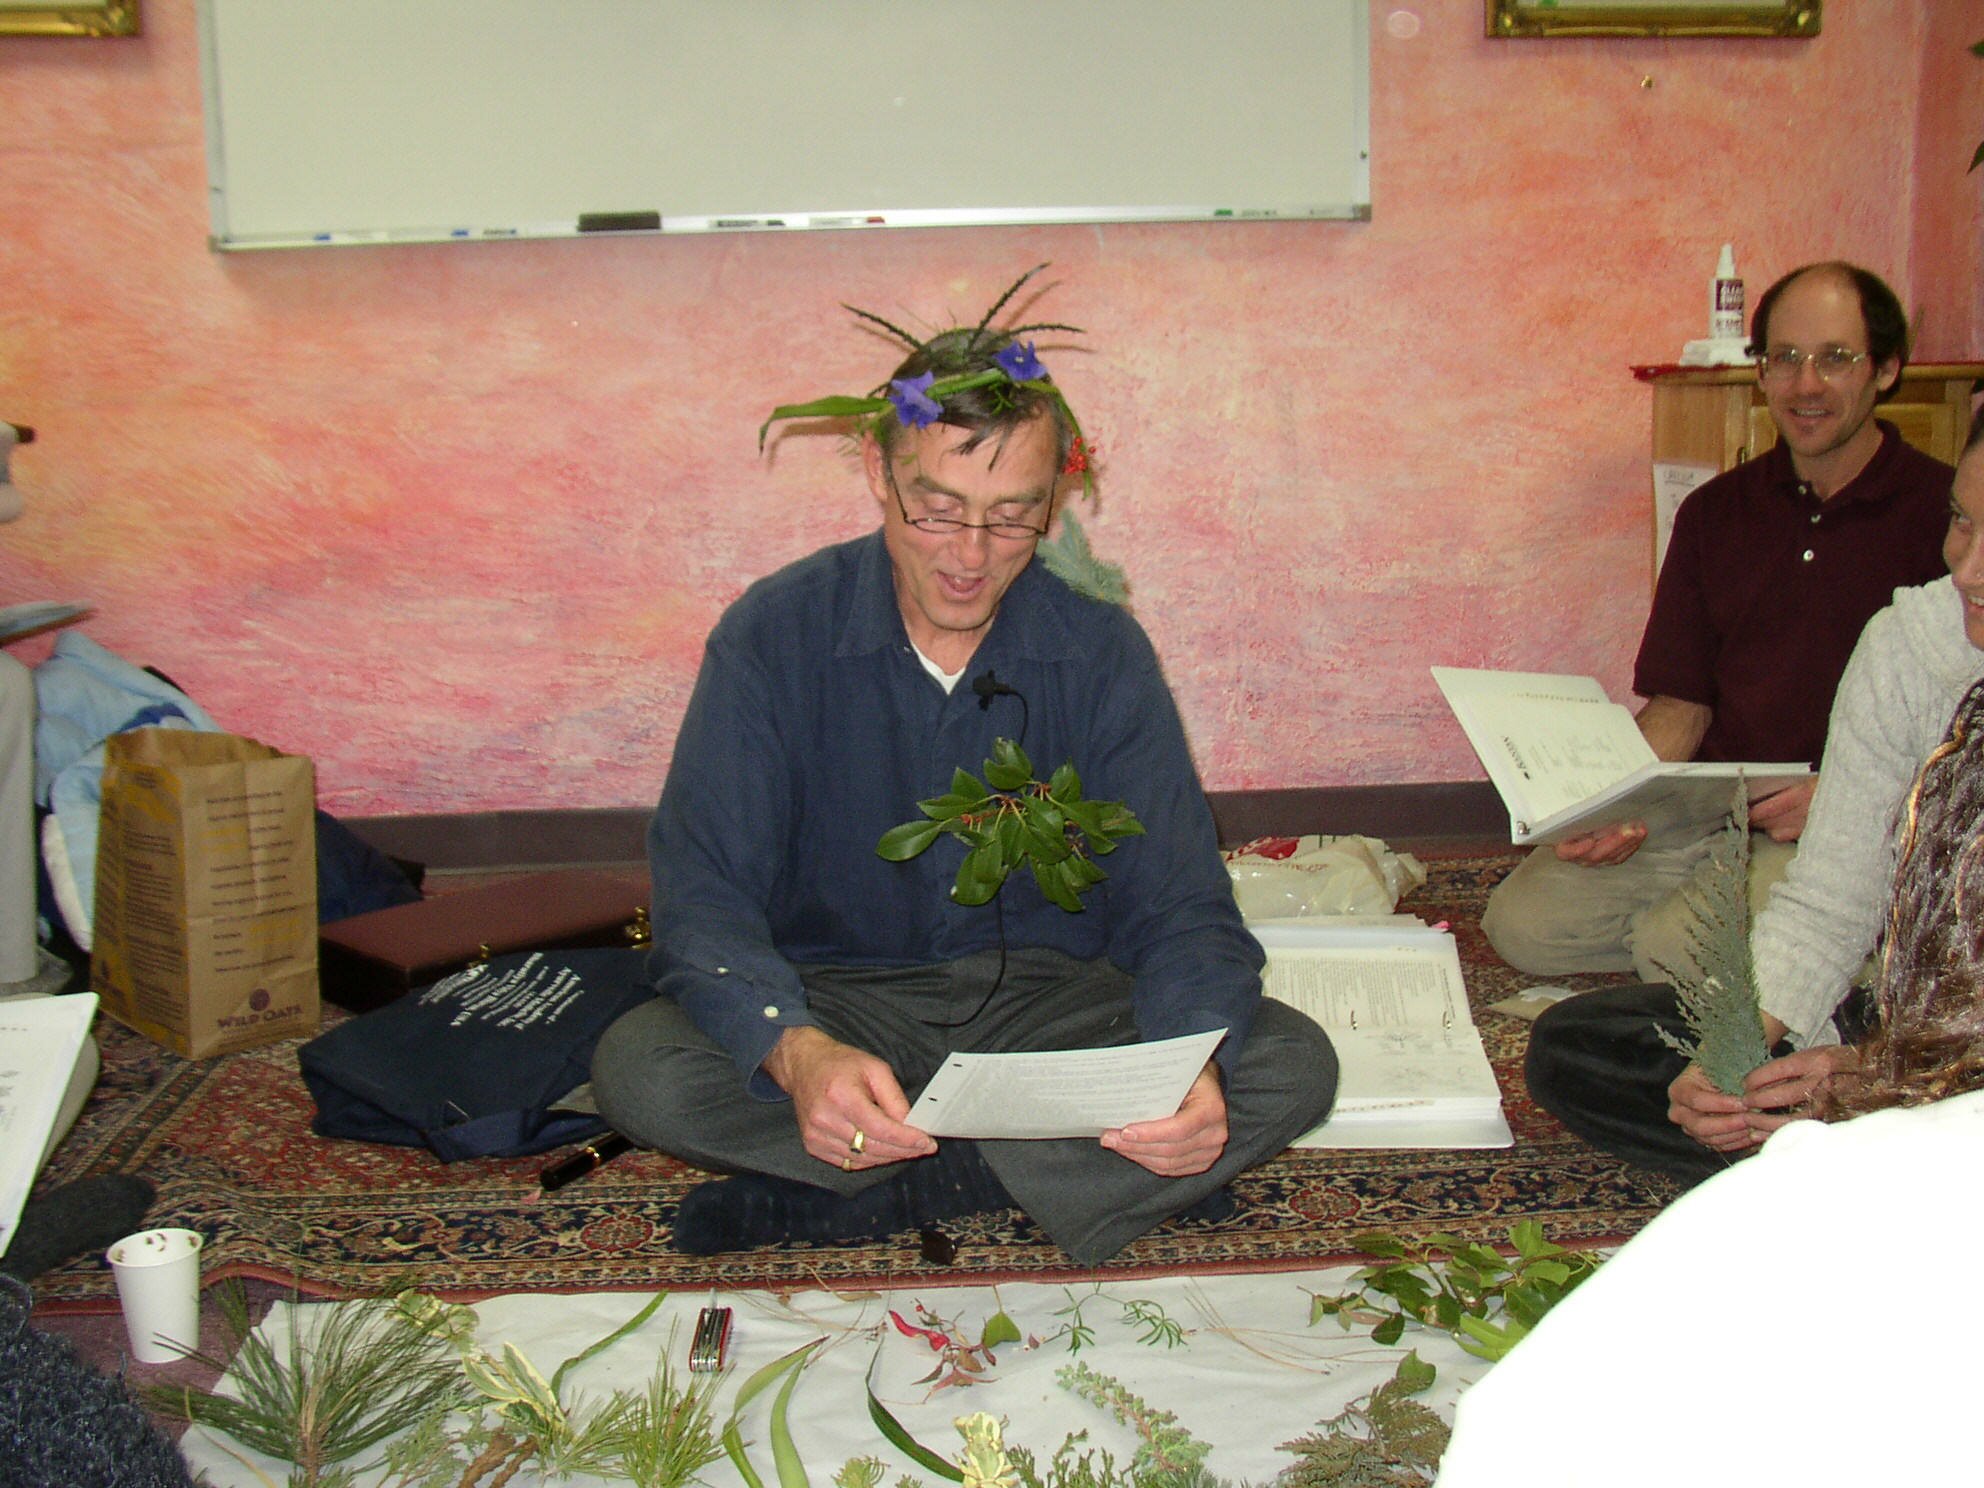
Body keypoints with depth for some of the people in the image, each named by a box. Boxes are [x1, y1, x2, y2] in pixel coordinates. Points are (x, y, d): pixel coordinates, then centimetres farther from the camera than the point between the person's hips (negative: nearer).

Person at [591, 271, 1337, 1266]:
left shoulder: (1101, 653, -6)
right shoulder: (773, 636, -10)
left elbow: (1179, 908, -10)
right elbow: (704, 896, -17)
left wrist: (1192, 1064, -34)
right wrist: (798, 1053, -39)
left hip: (1046, 999, 2)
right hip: (838, 997, -1)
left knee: (1291, 1066, -23)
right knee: (639, 1069, -30)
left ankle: (841, 1204, -20)